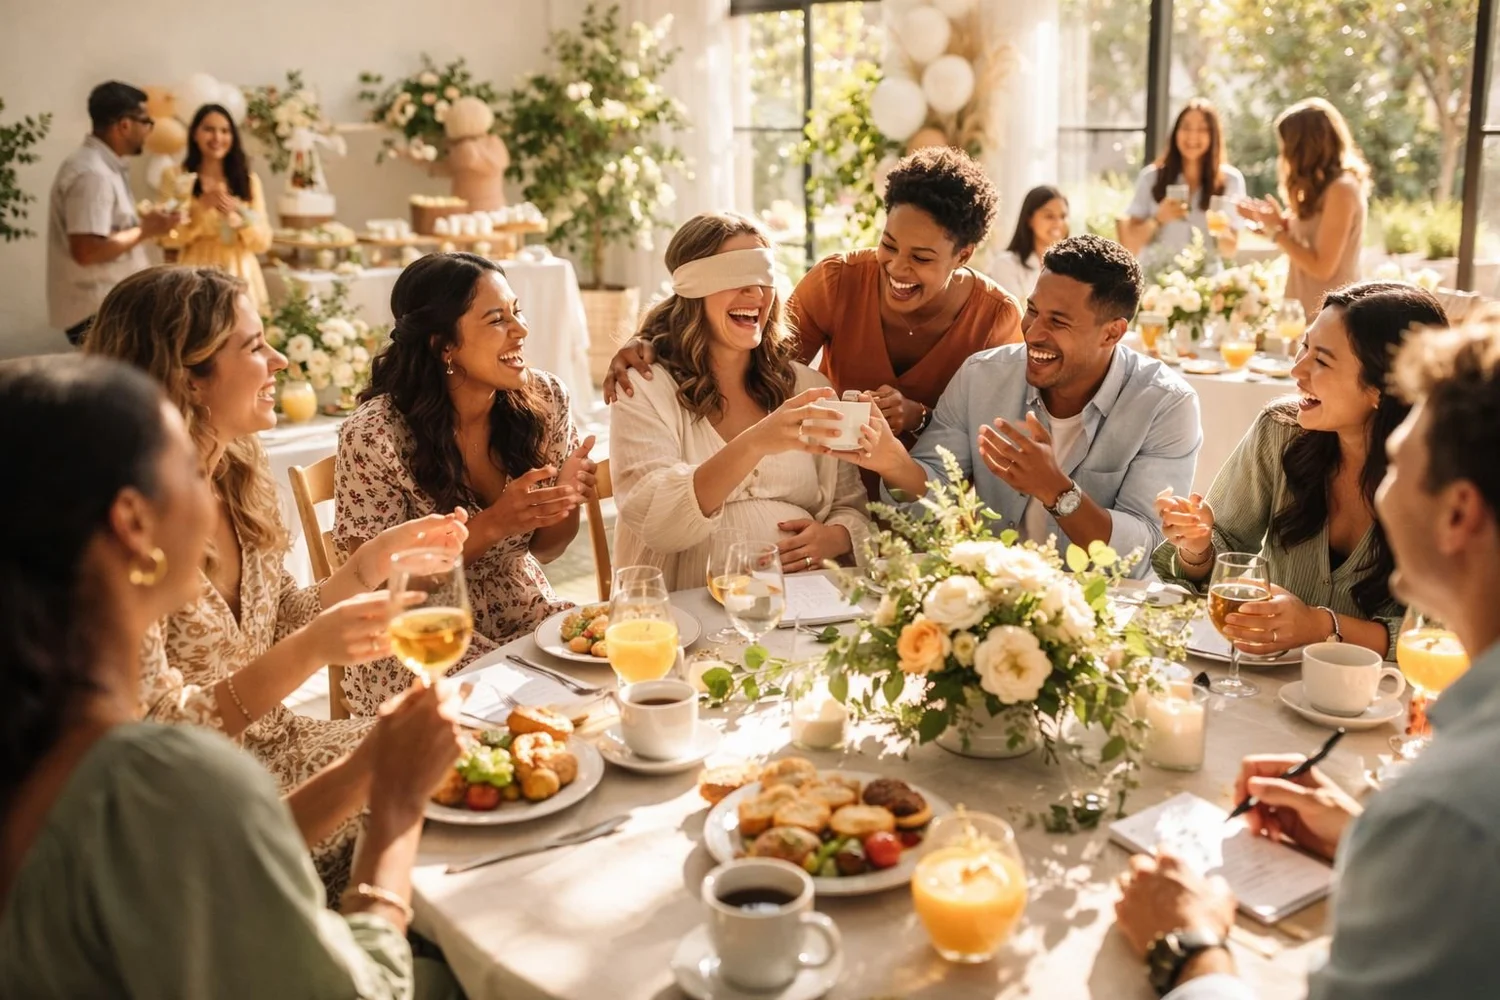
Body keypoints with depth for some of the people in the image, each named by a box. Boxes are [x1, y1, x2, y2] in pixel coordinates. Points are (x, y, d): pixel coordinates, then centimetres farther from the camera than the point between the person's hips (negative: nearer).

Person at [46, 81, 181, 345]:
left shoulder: (103, 166, 12)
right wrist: (145, 230, -17)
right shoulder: (92, 174, -20)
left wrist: (142, 223, 9)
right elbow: (87, 250, -27)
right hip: (97, 314, -10)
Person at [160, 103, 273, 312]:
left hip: (240, 276, 2)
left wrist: (238, 211, -13)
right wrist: (202, 206, -16)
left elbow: (263, 241, 4)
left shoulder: (248, 179, 9)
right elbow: (168, 237, -4)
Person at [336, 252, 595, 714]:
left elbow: (543, 549, 7)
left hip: (528, 616, 5)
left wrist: (567, 498, -16)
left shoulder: (544, 399, -5)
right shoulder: (374, 435, -19)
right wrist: (492, 525, -24)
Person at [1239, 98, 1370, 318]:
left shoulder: (1341, 188, -16)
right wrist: (1269, 222, 6)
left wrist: (1277, 230, -11)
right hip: (1310, 312, 9)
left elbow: (1322, 267, -18)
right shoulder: (1325, 186, 12)